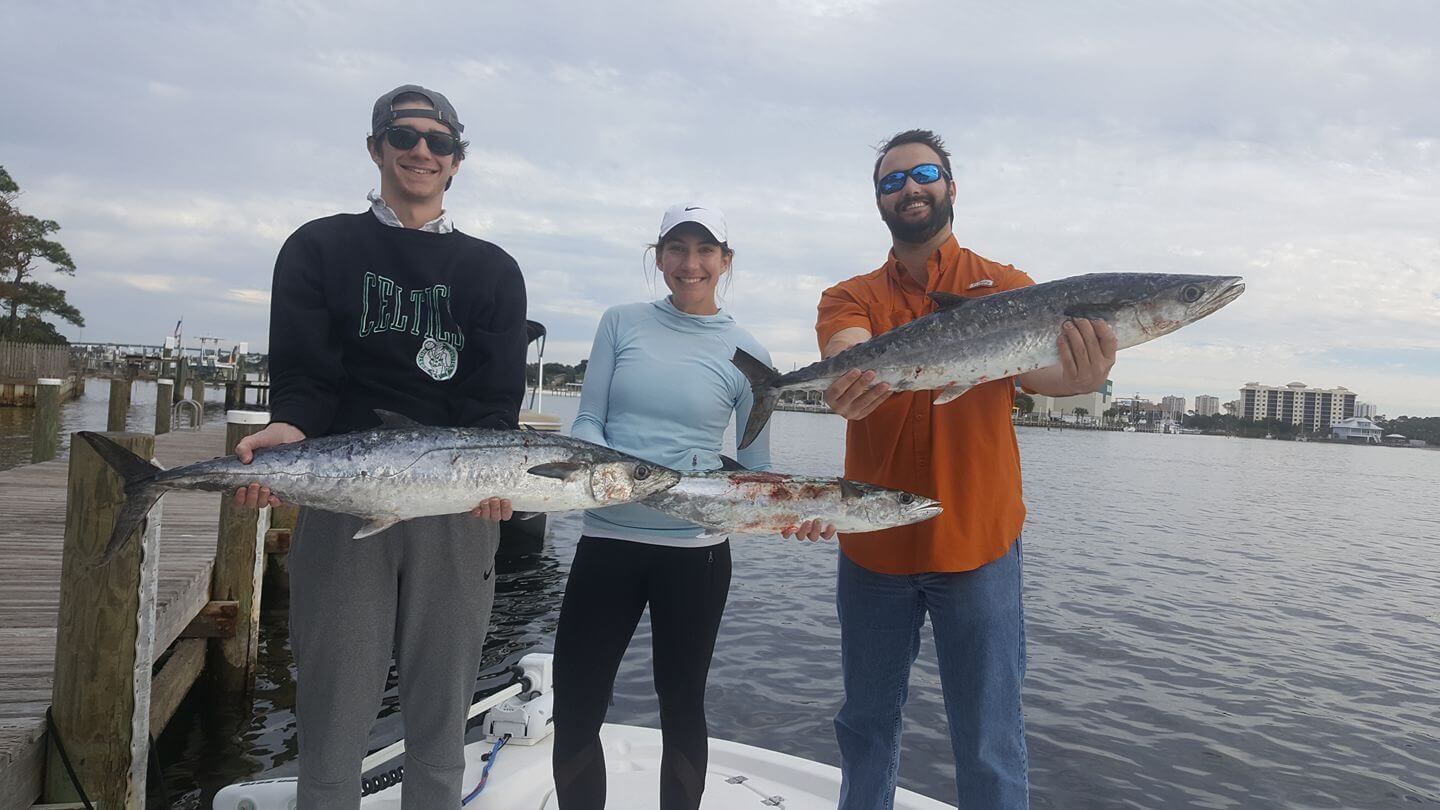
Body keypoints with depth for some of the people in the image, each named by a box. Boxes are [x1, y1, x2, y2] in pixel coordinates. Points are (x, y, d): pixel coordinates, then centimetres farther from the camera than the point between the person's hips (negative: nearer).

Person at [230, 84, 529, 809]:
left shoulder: (492, 271, 12)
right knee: (331, 726, 5)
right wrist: (284, 431, -21)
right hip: (341, 501, -1)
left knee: (440, 728, 10)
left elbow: (498, 398, 1)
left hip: (461, 507, 1)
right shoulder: (319, 250, 10)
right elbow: (301, 376, 0)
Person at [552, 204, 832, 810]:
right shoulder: (621, 323, 4)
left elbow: (757, 467, 3)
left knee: (682, 706, 12)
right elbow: (587, 422, 2)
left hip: (696, 550, -1)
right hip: (607, 539, 1)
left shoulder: (746, 354, 1)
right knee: (574, 709, 5)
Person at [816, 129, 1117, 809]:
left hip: (977, 547, -2)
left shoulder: (1003, 286, 2)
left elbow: (1035, 362, -16)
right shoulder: (850, 298, 5)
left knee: (989, 745, 4)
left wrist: (1079, 376, -40)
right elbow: (847, 357, -17)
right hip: (872, 547, 2)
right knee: (866, 724, 17)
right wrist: (849, 385, -42)